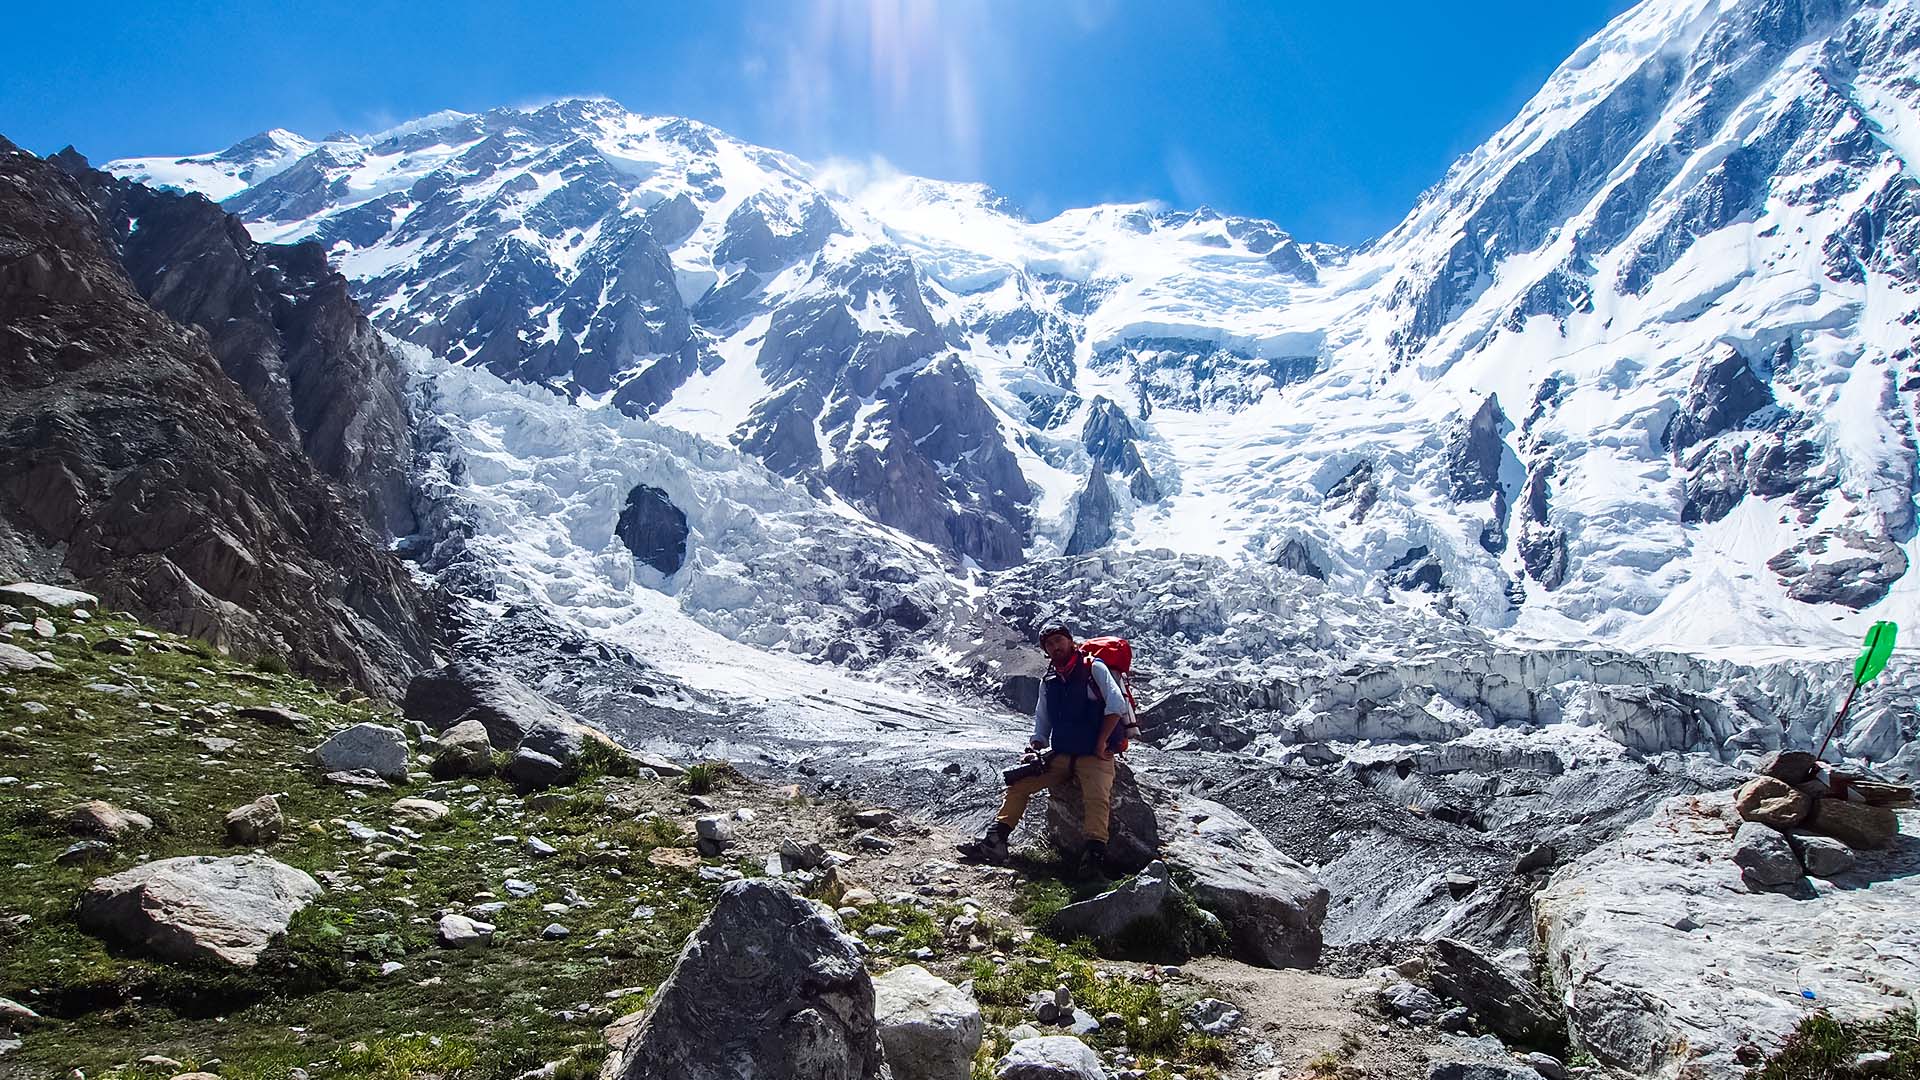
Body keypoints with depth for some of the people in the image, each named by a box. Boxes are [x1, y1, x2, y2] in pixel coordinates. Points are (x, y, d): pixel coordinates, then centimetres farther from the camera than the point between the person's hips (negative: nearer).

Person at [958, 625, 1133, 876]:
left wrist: (1101, 743, -16)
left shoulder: (1093, 668, -4)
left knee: (1096, 797, -33)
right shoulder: (1048, 682, 14)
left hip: (1095, 756, -6)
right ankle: (994, 840, -10)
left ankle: (1095, 855, -43)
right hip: (1060, 756, 6)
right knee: (1019, 783, -6)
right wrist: (1034, 748, 2)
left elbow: (1116, 705, -14)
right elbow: (1042, 721, 20)